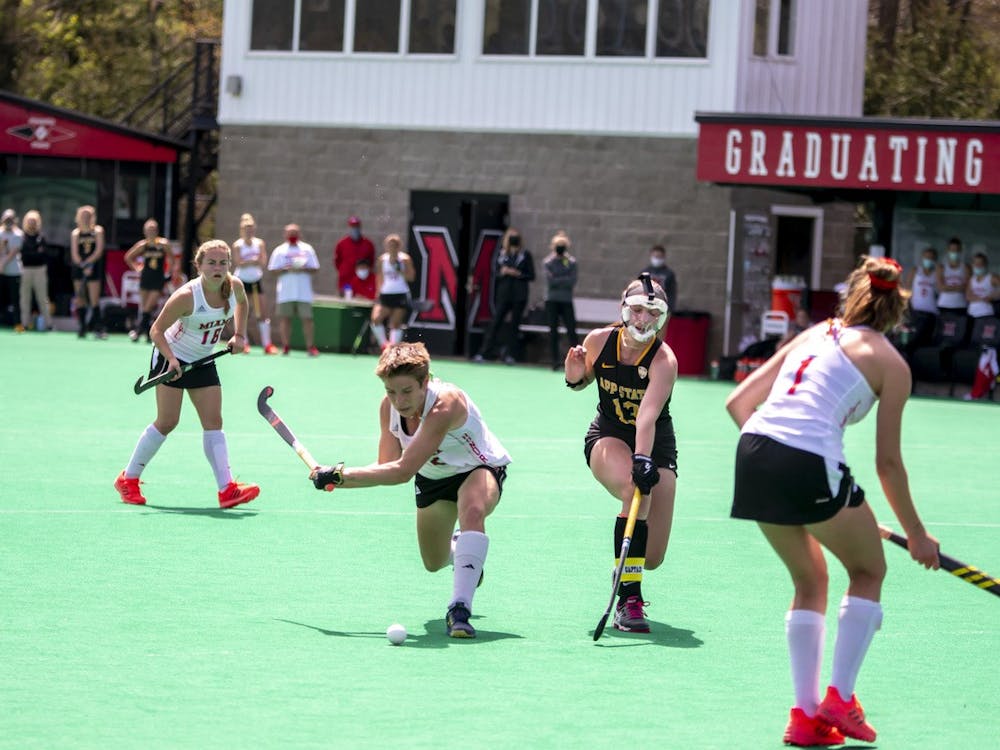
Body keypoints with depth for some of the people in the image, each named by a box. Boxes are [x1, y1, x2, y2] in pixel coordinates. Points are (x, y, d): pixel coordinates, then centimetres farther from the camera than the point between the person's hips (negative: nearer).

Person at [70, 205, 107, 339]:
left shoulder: (98, 231, 3)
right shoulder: (75, 234, 6)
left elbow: (99, 250, -5)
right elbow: (74, 254, -2)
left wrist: (88, 262, -15)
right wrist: (84, 267, -14)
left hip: (93, 269, -2)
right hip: (79, 268, 2)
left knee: (94, 300, -8)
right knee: (80, 299, 1)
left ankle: (98, 328, -9)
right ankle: (83, 327, 6)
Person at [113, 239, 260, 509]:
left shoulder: (235, 286, -12)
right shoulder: (186, 296, -29)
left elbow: (241, 303, 14)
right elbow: (156, 330, -21)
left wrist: (239, 335, 3)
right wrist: (171, 359, -34)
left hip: (203, 361, 6)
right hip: (171, 357, -6)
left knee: (213, 421, -4)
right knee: (167, 421, -7)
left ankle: (227, 489, -11)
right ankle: (128, 479, 9)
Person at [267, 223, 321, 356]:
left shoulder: (307, 249, 7)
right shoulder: (280, 250, 6)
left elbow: (315, 268, 7)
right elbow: (272, 270, 2)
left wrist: (303, 269, -12)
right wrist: (286, 269, -13)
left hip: (304, 293, 0)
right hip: (285, 293, 0)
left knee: (307, 318, -4)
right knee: (284, 318, 0)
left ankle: (311, 346, -1)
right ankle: (286, 346, 8)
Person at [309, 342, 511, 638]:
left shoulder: (445, 405, -39)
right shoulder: (389, 406, -18)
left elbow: (403, 471, -41)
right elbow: (387, 465, -18)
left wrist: (340, 474, -40)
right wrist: (334, 478, -33)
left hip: (479, 469, -7)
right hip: (433, 476, 7)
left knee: (473, 510, -41)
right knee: (434, 563, 17)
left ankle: (459, 610, -44)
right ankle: (460, 549, 54)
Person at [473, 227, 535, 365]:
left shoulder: (525, 254, 3)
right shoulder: (501, 255, 10)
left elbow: (531, 276, 2)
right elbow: (495, 274, 11)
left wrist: (517, 274, -12)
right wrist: (502, 272, -9)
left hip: (519, 296, -2)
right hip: (503, 295, 2)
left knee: (515, 325, 1)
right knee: (495, 323, -4)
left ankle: (511, 355, 5)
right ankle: (484, 353, -6)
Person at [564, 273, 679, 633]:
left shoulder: (664, 360, -23)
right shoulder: (599, 341, -13)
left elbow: (647, 417, -40)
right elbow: (584, 379, 9)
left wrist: (643, 459, -55)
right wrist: (575, 378, -15)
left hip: (656, 446, 0)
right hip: (606, 438, 0)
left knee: (652, 557, -6)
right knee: (636, 489, -36)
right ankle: (628, 600, -32)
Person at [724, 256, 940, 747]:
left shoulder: (815, 335, 24)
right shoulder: (890, 363, 9)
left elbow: (738, 402, 20)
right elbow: (887, 462, 7)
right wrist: (916, 534, 17)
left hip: (752, 453, 6)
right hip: (812, 466, -6)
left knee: (810, 581, 23)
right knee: (868, 572, 19)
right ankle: (839, 698, 10)